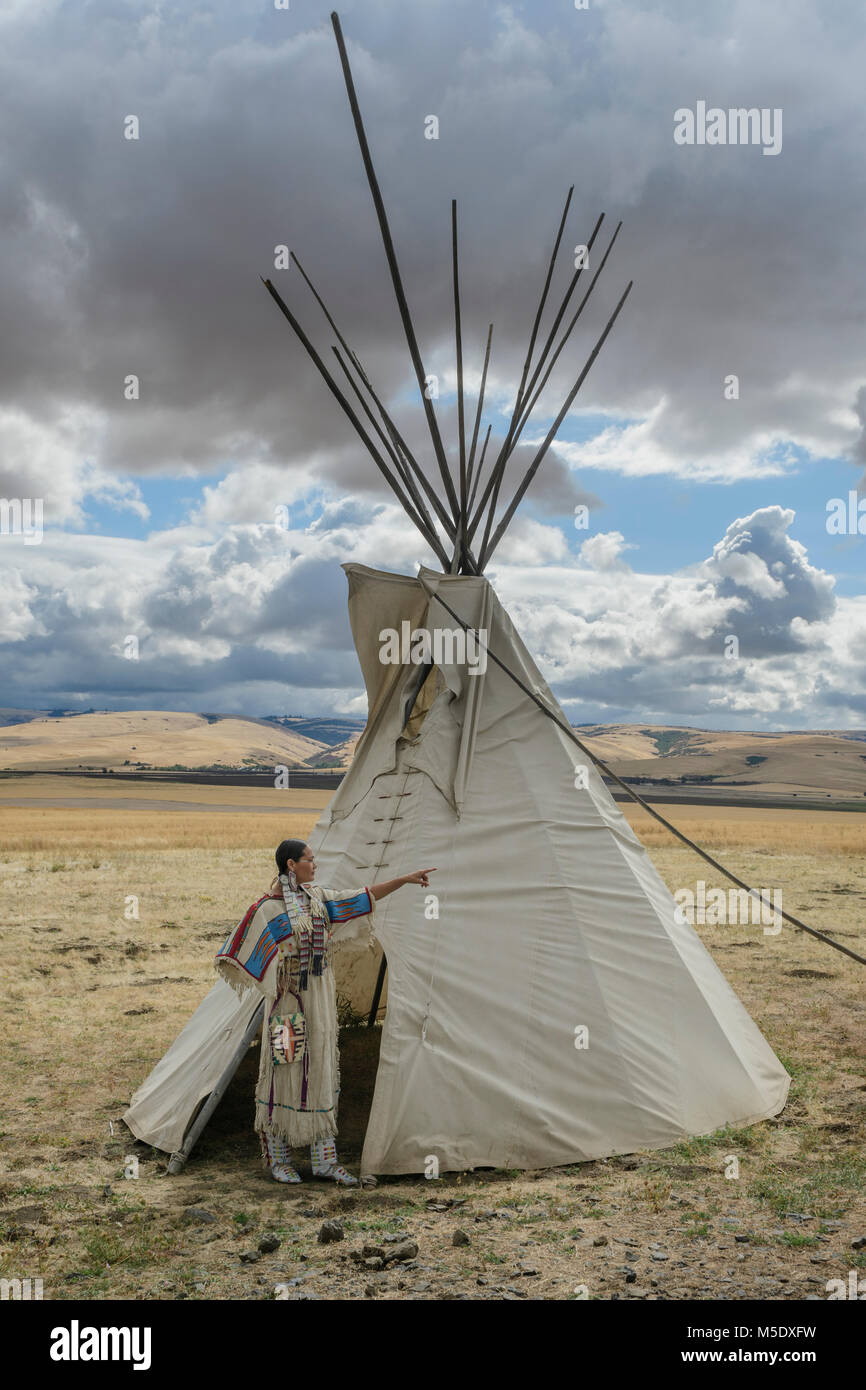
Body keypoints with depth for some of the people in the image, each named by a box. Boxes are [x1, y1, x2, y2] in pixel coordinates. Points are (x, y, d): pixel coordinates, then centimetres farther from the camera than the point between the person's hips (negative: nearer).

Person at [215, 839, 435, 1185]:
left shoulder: (317, 897, 8)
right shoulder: (269, 908, -13)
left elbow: (362, 898, 15)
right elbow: (244, 950, -20)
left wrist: (405, 879, 13)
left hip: (320, 996, 7)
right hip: (289, 998, -7)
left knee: (321, 1071, 10)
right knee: (285, 1071, 2)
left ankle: (325, 1159, 18)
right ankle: (277, 1158, 20)